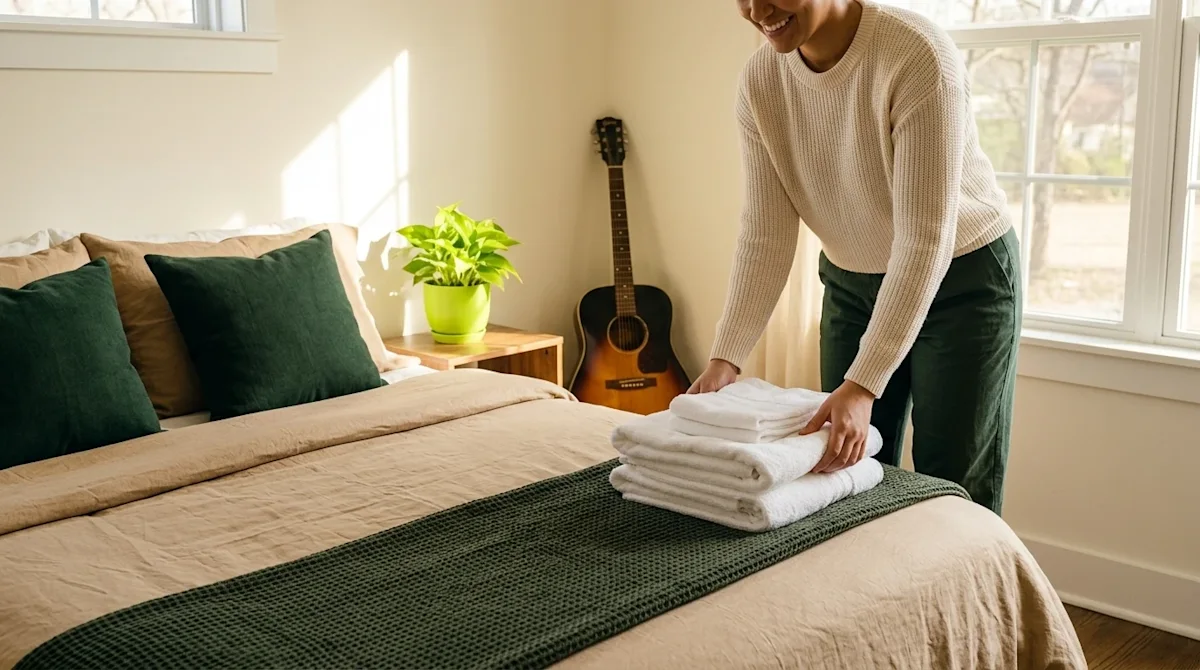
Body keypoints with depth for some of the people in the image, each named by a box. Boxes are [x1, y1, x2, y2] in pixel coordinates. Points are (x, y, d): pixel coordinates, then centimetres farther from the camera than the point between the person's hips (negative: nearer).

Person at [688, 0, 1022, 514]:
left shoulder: (919, 56, -29)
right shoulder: (758, 82, -12)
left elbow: (925, 238, -31)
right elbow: (765, 234, -9)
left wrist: (863, 385, -35)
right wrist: (725, 357, -19)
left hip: (962, 279, -5)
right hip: (851, 283, 5)